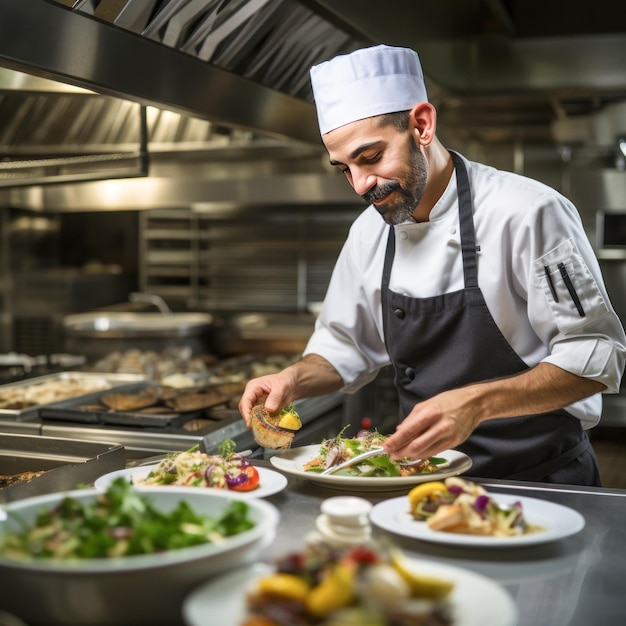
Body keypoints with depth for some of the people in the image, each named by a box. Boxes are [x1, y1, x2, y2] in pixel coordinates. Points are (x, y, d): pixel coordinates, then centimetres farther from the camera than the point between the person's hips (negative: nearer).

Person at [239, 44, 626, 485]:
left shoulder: (526, 212, -13)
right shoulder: (370, 230, 7)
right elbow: (344, 347, 17)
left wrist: (478, 403, -28)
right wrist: (295, 380, -5)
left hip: (541, 480, -4)